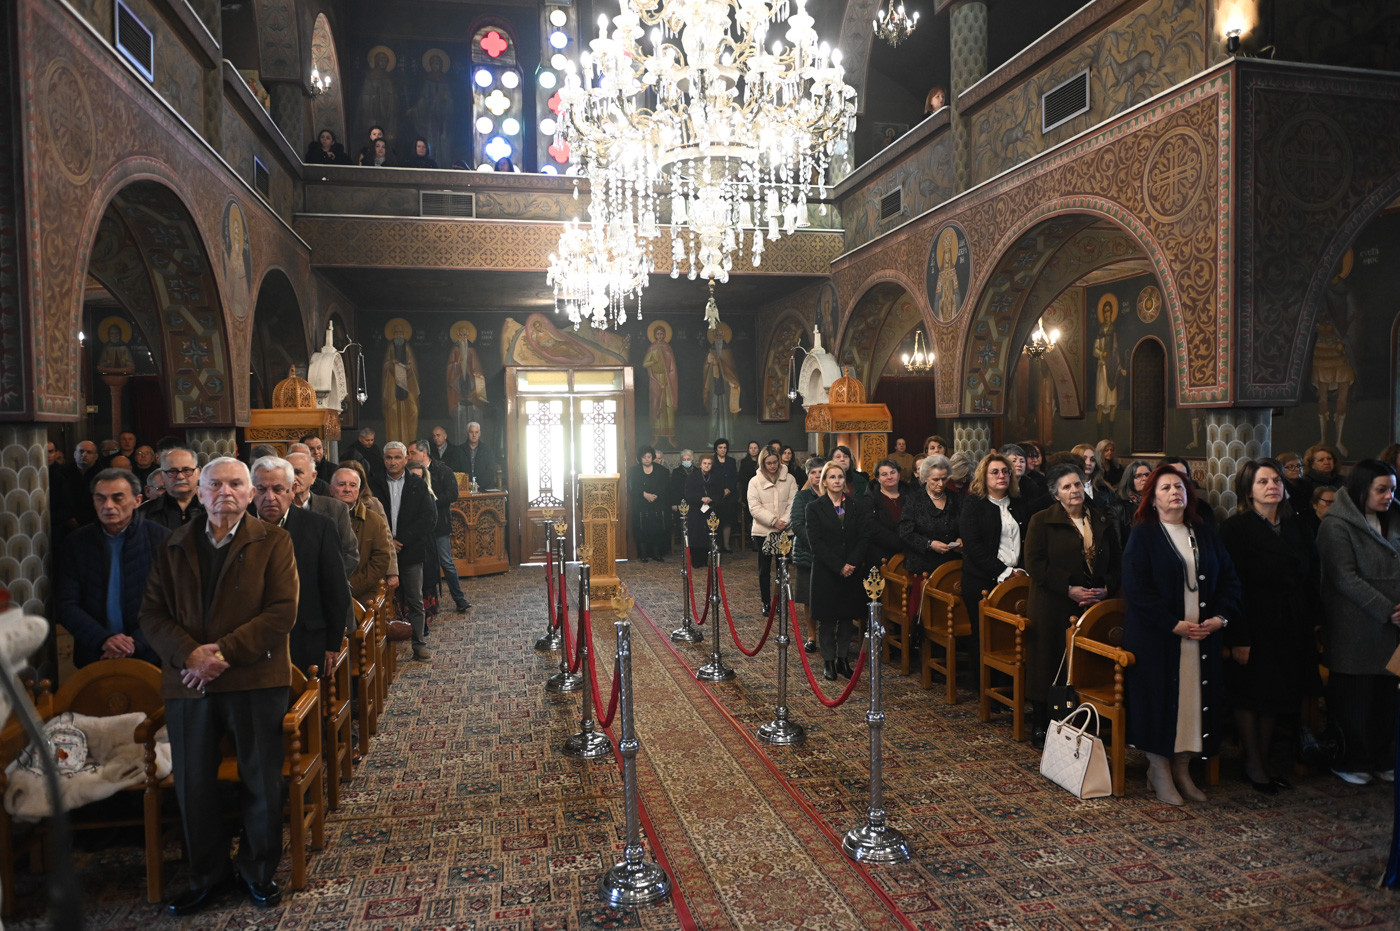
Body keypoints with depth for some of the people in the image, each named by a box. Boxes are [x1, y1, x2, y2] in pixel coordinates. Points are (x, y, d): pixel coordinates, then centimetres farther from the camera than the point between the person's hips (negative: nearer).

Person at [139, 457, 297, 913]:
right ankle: (207, 877, 30)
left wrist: (224, 650, -17)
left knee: (262, 783, 7)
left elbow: (282, 611, -9)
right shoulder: (172, 547, 10)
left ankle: (259, 872, 28)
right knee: (193, 785, 10)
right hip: (188, 683, 3)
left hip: (255, 680, -3)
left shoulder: (272, 541, 0)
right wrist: (188, 654, -14)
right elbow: (152, 614, 4)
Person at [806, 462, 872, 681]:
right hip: (825, 571, -2)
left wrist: (851, 564, -13)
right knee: (827, 618, 4)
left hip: (853, 571, 2)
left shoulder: (858, 505, 5)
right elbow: (816, 542, -9)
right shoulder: (815, 508, -2)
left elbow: (864, 537, 0)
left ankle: (843, 659, 19)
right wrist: (838, 566, -15)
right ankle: (828, 662, 14)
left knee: (848, 616, 8)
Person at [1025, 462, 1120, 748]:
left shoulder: (1102, 522, 13)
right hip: (1053, 609, -3)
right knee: (1049, 667, 1)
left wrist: (1106, 589, -2)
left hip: (1094, 607, 4)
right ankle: (1041, 729, 12)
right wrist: (1069, 589, -16)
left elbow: (1116, 563, 16)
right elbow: (1035, 564, -9)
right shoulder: (1042, 521, -1)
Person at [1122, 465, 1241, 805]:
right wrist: (1173, 624, -17)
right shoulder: (1142, 535, -4)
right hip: (1157, 637, -5)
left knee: (1195, 698, 7)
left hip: (1204, 635, 5)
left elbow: (1228, 578, 11)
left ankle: (1182, 770, 21)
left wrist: (1221, 617, -6)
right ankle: (1159, 772, 13)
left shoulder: (1205, 534, 12)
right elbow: (1136, 587, -11)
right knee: (1159, 700, -1)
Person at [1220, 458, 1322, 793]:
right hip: (1255, 624, -6)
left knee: (1275, 694, 14)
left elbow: (1311, 579, 10)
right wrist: (1238, 637, -19)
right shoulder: (1236, 528, -11)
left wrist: (1311, 623, 2)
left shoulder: (1295, 527, 9)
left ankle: (1265, 760, 26)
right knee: (1250, 694, 4)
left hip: (1290, 627, 6)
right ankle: (1253, 764, 18)